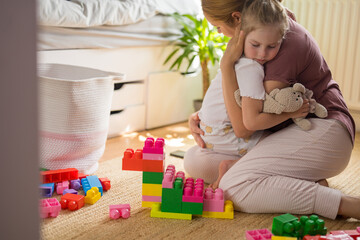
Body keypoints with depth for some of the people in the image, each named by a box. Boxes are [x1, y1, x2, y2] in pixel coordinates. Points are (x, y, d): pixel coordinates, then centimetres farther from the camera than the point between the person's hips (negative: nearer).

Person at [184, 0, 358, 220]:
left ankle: (350, 205, -22)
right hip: (284, 134, 10)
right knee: (195, 160, -4)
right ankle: (304, 182, -11)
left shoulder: (289, 43, -21)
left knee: (233, 187, -29)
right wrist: (200, 116, 3)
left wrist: (227, 62, -22)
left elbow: (244, 127, -20)